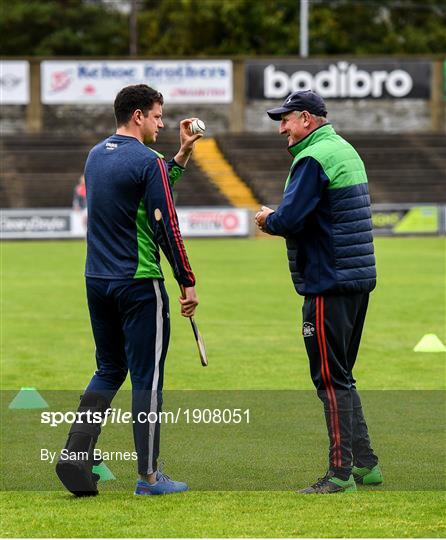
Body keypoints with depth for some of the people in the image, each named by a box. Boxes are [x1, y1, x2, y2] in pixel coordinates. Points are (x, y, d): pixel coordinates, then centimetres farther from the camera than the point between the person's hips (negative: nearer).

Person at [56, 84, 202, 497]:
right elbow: (167, 226, -14)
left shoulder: (96, 156, 11)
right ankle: (149, 476, 5)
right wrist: (188, 282, -8)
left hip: (97, 280, 7)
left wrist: (181, 155, 22)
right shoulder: (147, 162, -13)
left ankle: (76, 455, 1)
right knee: (147, 378, 1)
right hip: (138, 283, -7)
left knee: (109, 371, 17)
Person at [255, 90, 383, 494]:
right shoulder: (345, 150, 17)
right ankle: (364, 464, 19)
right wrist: (280, 219, 10)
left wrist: (268, 219, -1)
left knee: (331, 379, -7)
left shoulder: (312, 160, -15)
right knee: (341, 377, 17)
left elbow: (290, 219, -22)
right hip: (359, 278, 10)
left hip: (329, 284, -10)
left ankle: (341, 472, -7)